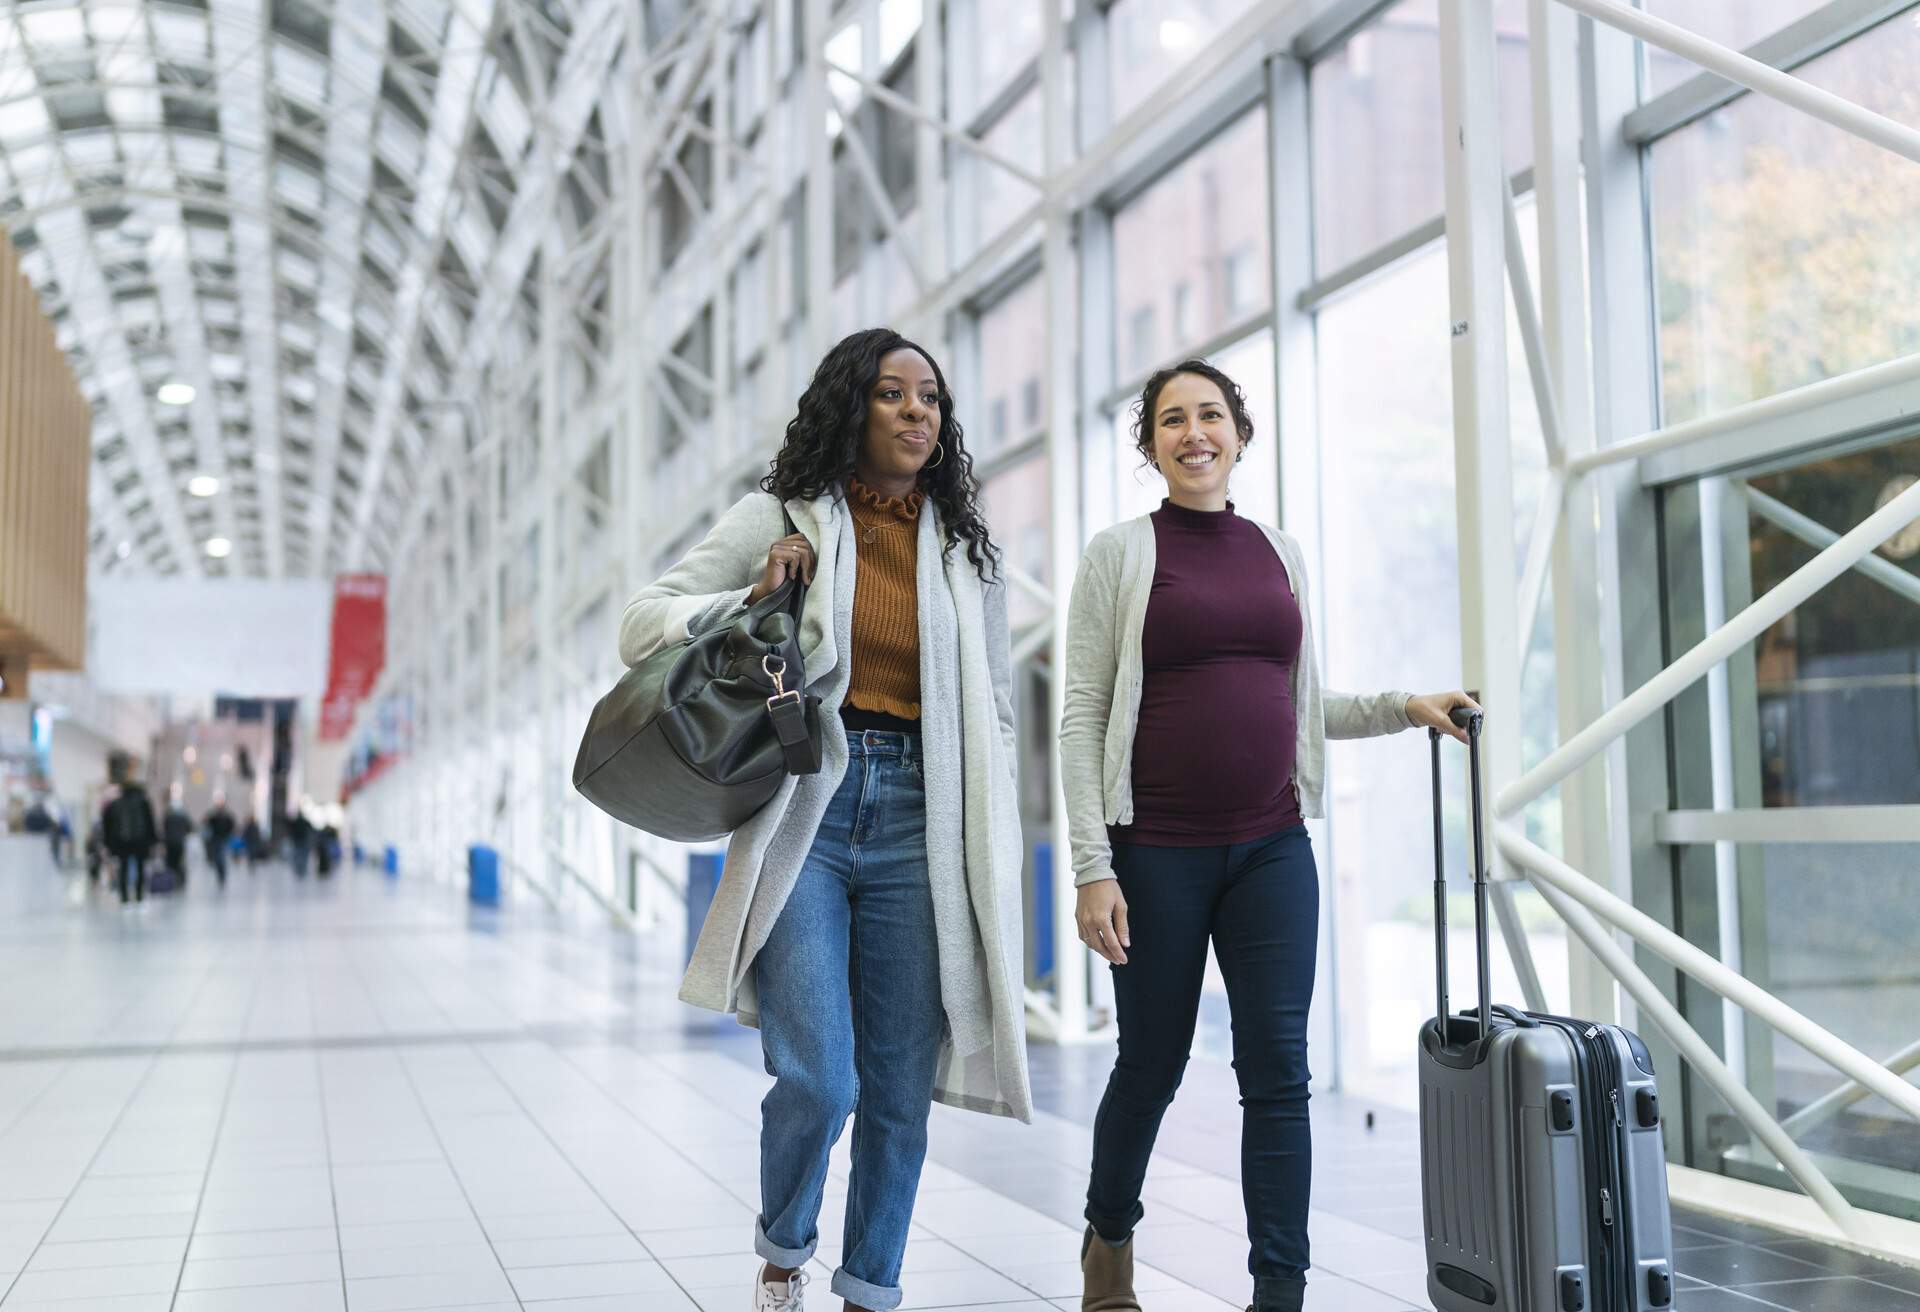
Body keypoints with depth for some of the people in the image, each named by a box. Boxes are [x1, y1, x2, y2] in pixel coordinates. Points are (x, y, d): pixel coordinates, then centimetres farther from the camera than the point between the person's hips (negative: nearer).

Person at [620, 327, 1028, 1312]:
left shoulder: (967, 549, 12)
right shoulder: (777, 519, 5)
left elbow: (991, 716, 15)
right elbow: (641, 628, 5)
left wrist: (996, 876, 10)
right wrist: (755, 601, -11)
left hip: (916, 823, 3)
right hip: (803, 812, -3)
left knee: (901, 1090, 4)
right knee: (817, 1081, -11)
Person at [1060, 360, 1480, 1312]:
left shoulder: (1278, 553, 12)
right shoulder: (1121, 553, -1)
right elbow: (1082, 720, -5)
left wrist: (1404, 708, 6)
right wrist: (1093, 868, -13)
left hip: (1272, 848, 3)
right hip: (1158, 853, -3)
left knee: (1278, 1069, -4)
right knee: (1152, 1066, 8)